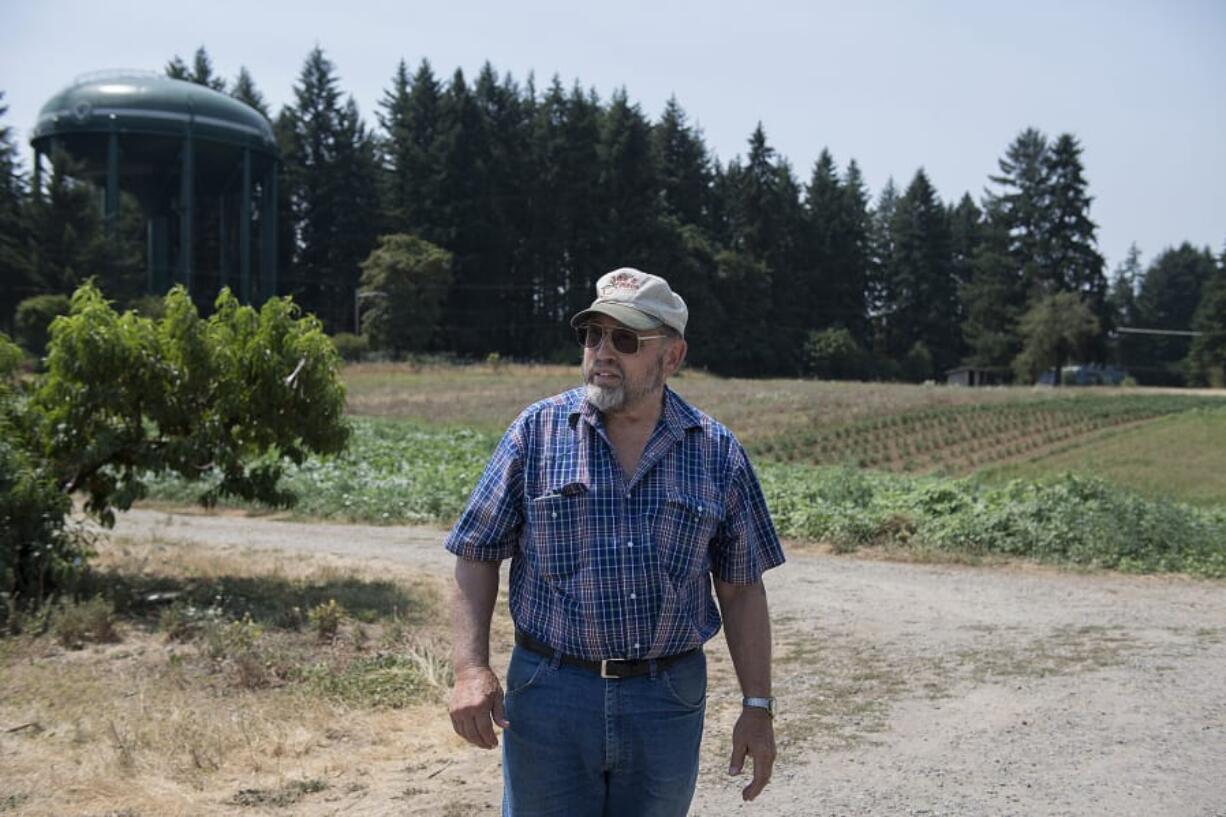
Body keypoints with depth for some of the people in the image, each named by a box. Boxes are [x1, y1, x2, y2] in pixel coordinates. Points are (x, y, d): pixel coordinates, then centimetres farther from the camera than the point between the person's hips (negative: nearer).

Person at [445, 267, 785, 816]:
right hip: (550, 692, -1)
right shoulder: (537, 431, -2)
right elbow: (477, 557, 0)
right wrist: (471, 669, -11)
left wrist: (757, 707, 2)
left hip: (669, 701, 1)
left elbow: (740, 589, 5)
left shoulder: (717, 452, 1)